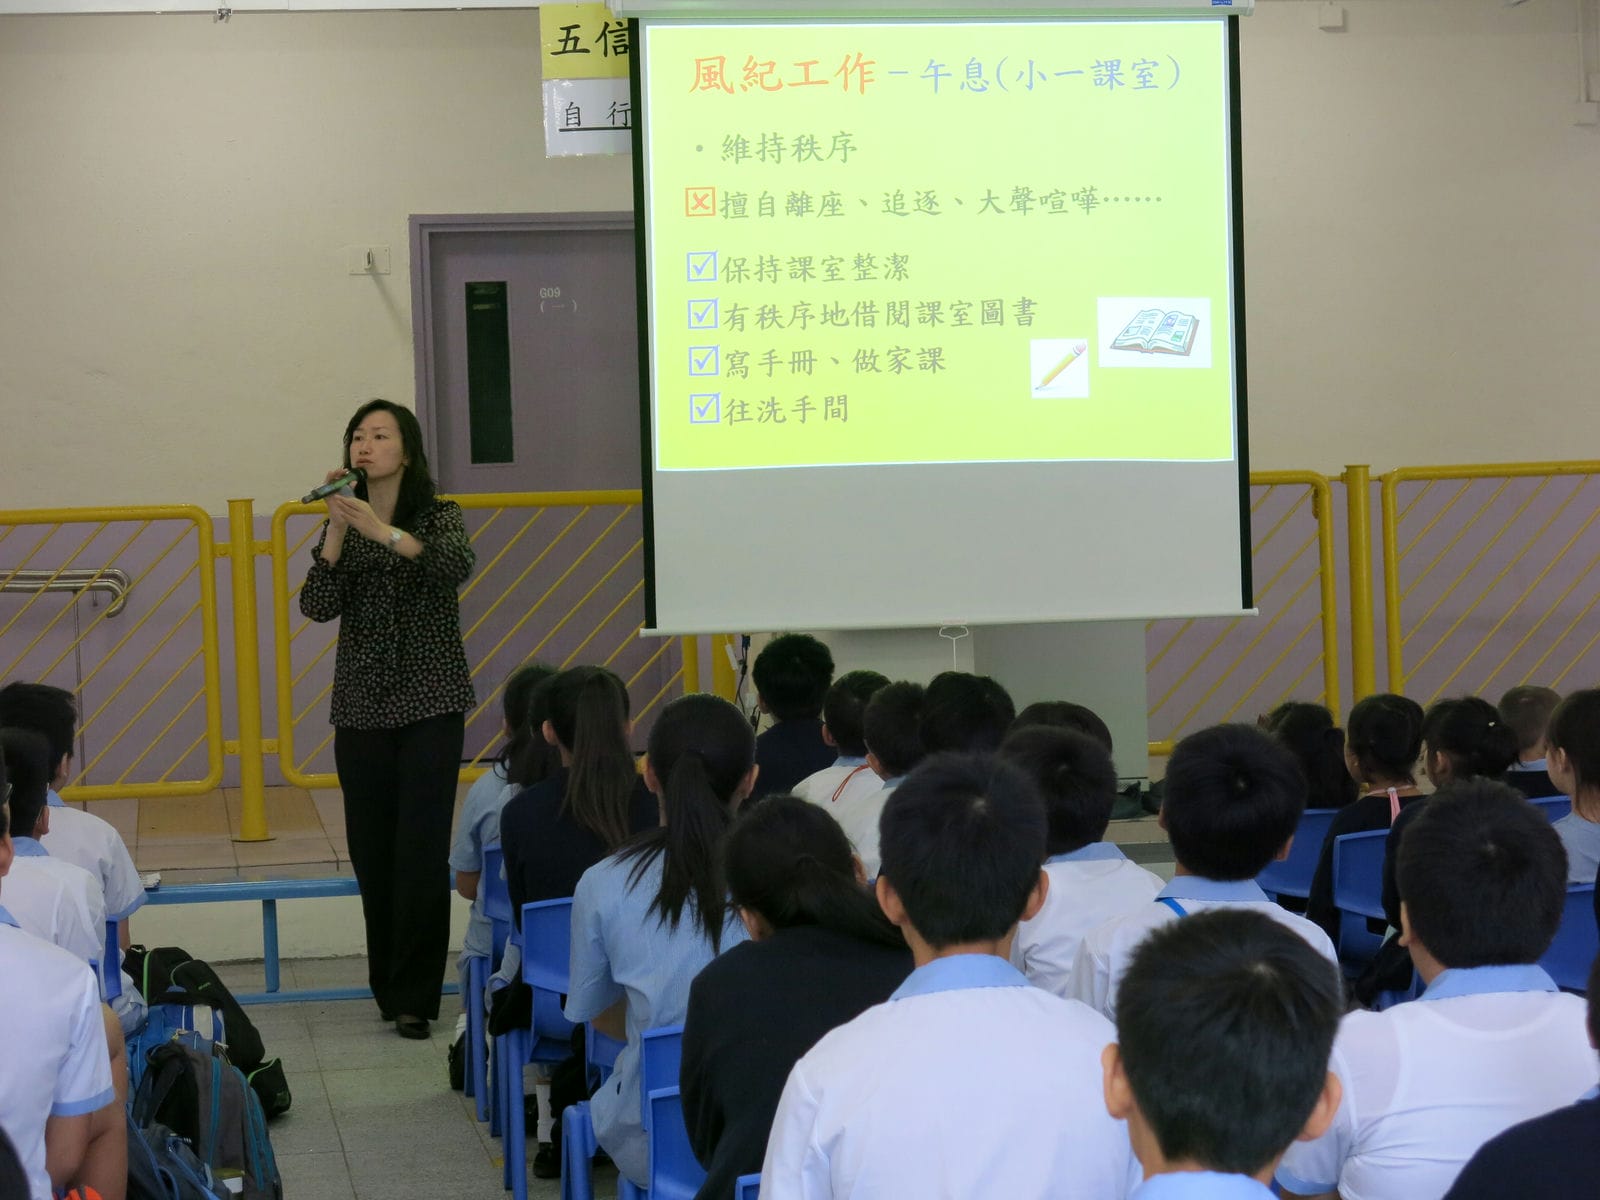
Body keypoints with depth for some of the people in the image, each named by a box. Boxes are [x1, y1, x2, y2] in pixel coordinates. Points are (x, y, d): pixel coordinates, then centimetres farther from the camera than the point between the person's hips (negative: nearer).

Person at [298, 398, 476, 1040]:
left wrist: (385, 532, -33)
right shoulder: (342, 524, 9)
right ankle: (389, 987, 18)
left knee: (421, 850, -9)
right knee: (371, 850, 5)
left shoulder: (439, 516, 0)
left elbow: (456, 564, -22)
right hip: (362, 705, 3)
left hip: (430, 703, -3)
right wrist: (337, 531, -17)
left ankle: (413, 995, -3)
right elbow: (317, 606, -5)